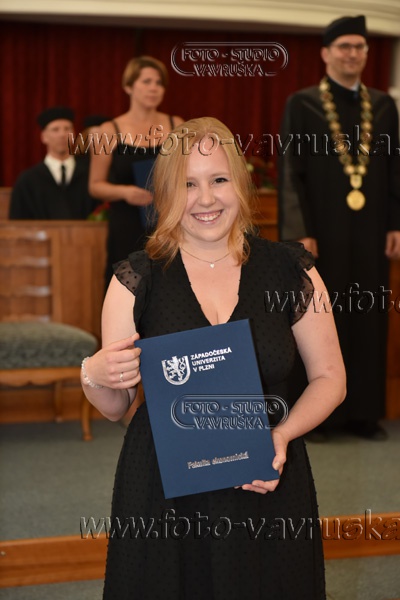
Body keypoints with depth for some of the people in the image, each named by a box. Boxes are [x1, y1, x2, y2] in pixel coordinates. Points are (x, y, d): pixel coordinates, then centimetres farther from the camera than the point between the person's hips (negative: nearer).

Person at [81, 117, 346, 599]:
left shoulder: (291, 271, -2)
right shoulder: (136, 280, -4)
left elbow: (329, 378, 4)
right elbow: (115, 408, 1)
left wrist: (283, 435, -12)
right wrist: (94, 377, -20)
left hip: (268, 486, 1)